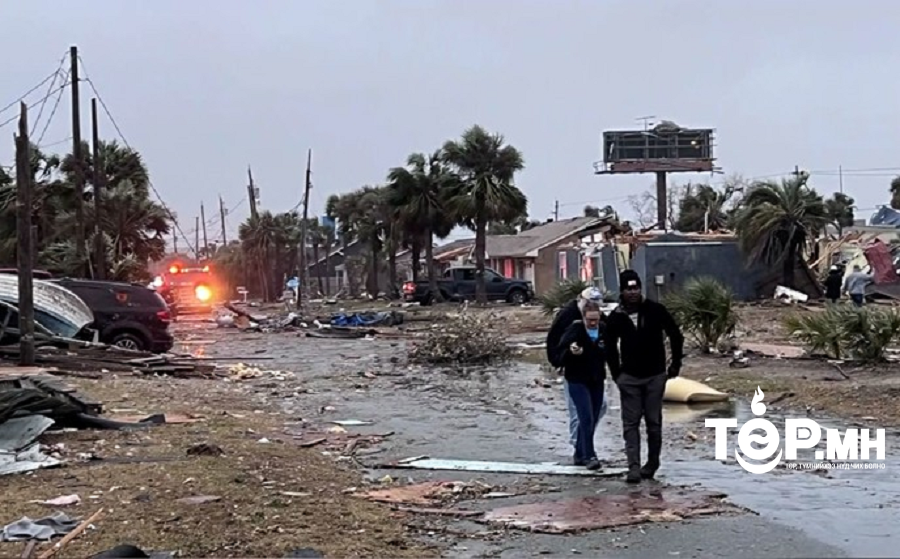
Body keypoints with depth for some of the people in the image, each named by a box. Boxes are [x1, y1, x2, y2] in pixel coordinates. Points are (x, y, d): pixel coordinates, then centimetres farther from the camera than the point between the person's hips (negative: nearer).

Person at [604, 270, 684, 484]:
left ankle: (652, 463, 19)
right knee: (630, 423, -4)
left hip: (655, 376, -1)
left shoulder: (655, 310, -7)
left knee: (654, 422, 5)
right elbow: (610, 347, 10)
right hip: (629, 377, 1)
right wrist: (616, 373, 7)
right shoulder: (615, 318, -3)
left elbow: (676, 335, 3)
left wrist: (676, 363, 4)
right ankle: (634, 467, -6)